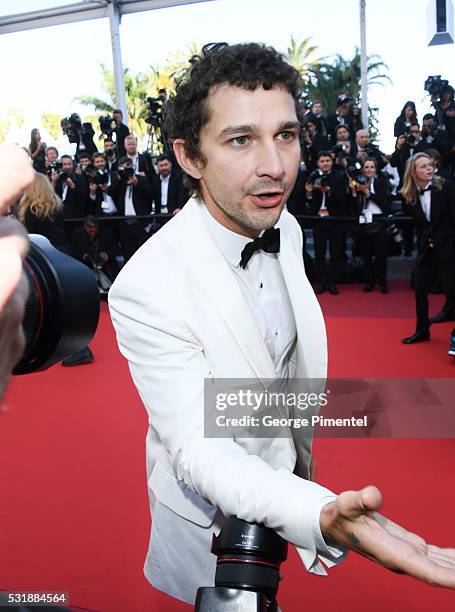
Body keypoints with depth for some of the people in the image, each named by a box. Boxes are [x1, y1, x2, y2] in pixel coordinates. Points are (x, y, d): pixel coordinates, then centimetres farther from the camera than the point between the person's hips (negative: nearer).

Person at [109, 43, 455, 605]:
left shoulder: (285, 228, -11)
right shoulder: (146, 289, -34)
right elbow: (199, 453, -33)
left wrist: (306, 446, 15)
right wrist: (324, 516, -50)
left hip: (291, 469, 6)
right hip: (216, 503, -5)